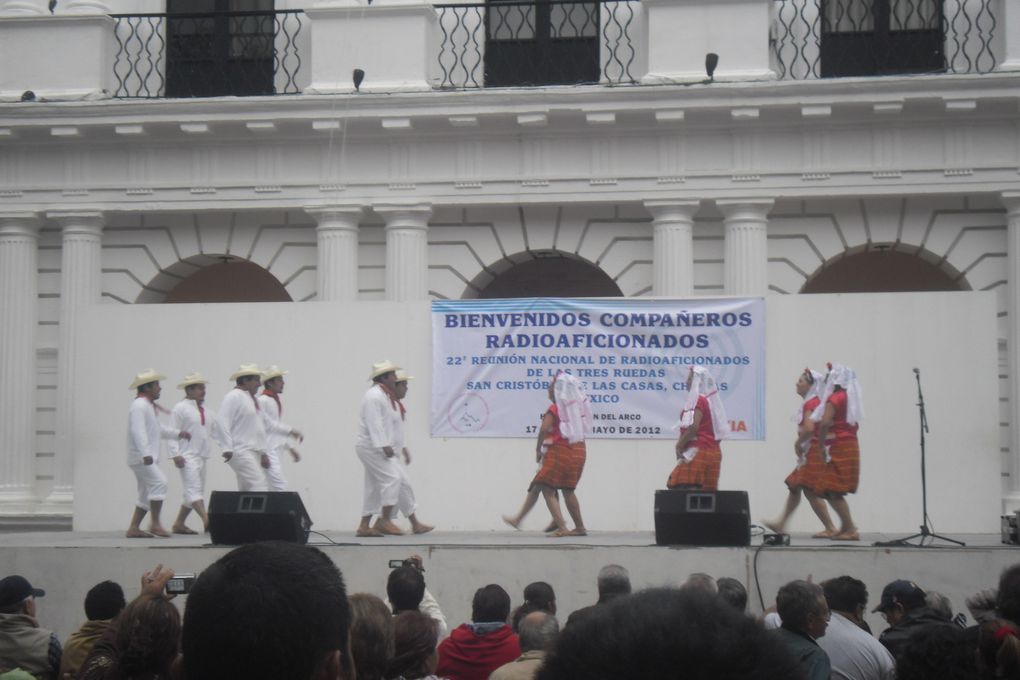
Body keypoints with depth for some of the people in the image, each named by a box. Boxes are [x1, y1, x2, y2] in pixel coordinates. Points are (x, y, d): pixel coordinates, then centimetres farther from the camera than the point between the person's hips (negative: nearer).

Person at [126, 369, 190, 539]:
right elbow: (138, 431, -23)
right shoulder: (139, 405, -12)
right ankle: (155, 523, -19)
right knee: (159, 482, -19)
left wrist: (178, 434, 24)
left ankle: (134, 528, 11)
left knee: (146, 493, 10)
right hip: (140, 457, -11)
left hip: (146, 458, 11)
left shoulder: (148, 406, 21)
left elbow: (158, 429, 32)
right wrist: (146, 454, -31)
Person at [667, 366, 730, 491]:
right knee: (707, 491, 5)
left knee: (682, 487, -14)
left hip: (698, 451, -9)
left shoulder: (698, 400, -8)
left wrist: (679, 445, -8)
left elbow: (693, 427, -19)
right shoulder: (710, 400, 17)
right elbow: (719, 431, 18)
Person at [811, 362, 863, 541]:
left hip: (838, 450, -9)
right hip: (850, 447, 9)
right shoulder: (849, 398, 15)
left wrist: (821, 445, -15)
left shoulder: (835, 398, -11)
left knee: (833, 491, -8)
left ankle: (851, 530, -9)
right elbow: (854, 425, 20)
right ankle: (846, 527, 15)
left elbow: (824, 423, -24)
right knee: (830, 491, 14)